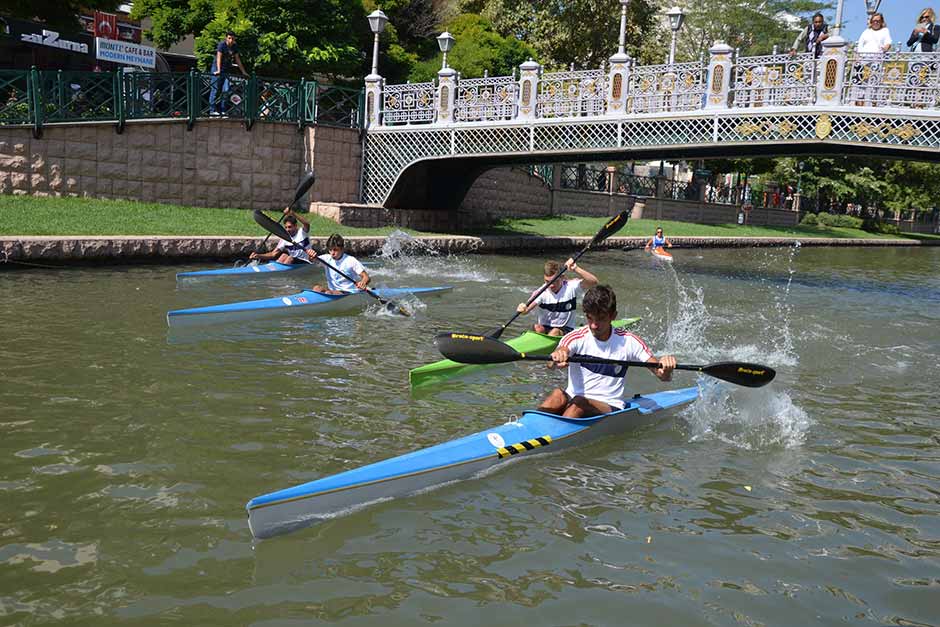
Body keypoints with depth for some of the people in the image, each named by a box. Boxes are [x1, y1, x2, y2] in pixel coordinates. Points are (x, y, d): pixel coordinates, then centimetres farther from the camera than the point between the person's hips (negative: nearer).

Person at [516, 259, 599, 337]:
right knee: (536, 327, -31)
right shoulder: (542, 292, -8)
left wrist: (576, 269, -35)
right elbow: (527, 309, -21)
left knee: (555, 332, -33)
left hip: (566, 330, -1)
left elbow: (593, 282, -22)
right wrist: (523, 309, -46)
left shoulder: (571, 287, -8)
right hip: (544, 329, 1)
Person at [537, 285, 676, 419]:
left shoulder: (628, 342, -1)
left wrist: (666, 370, -29)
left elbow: (664, 377, -3)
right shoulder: (577, 338, -4)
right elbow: (550, 364, -24)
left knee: (579, 403, -32)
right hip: (571, 400, 1)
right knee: (557, 394, -32)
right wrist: (557, 357, -50)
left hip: (609, 408, 0)